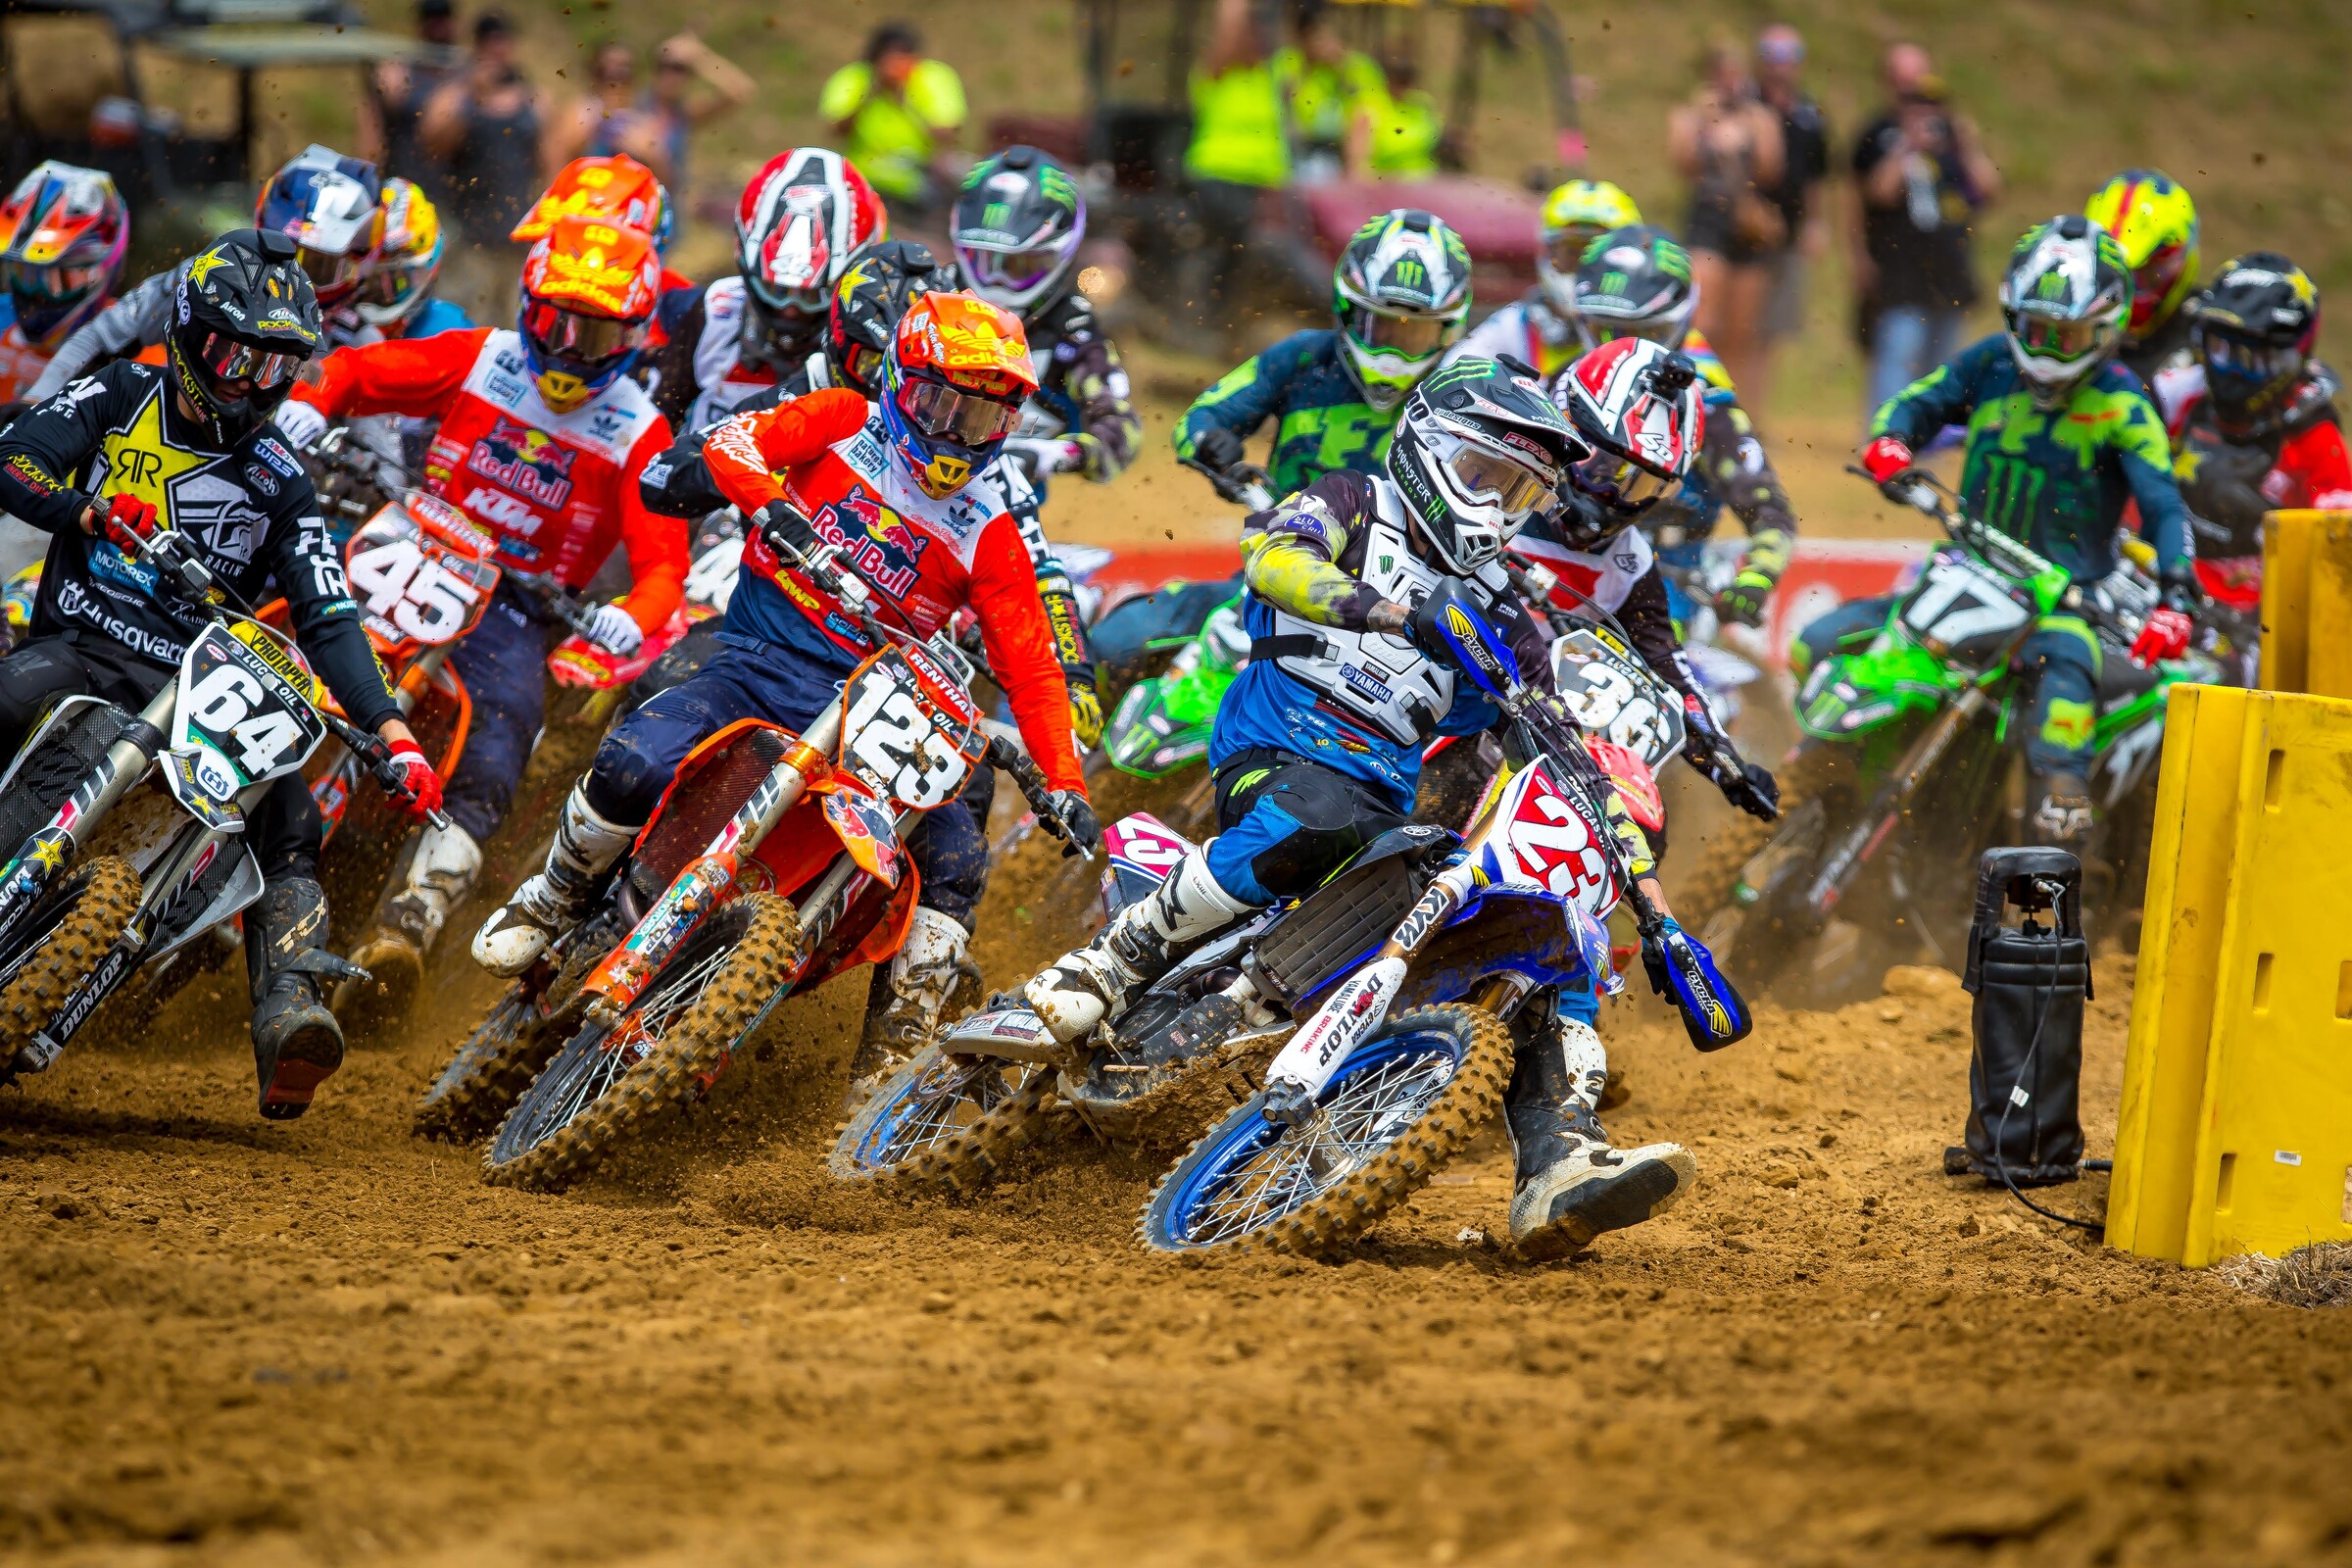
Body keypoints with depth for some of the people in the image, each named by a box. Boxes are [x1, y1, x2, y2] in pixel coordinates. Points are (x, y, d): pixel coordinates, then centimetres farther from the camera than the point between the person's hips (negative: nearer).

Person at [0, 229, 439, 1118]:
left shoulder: (277, 484, 10)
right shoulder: (121, 397, 8)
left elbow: (328, 619, 4)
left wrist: (392, 734, -10)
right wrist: (92, 513, -26)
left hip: (193, 681, 2)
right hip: (79, 641, -2)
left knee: (289, 818, -21)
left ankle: (288, 1020, -35)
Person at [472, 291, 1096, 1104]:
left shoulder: (990, 540, 8)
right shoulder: (847, 424, 5)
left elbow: (1031, 670, 6)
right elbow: (731, 442, -8)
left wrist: (1066, 790, -6)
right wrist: (772, 505, -29)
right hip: (757, 663, -2)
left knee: (956, 855, -20)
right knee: (633, 768, -29)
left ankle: (887, 1065, -11)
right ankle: (550, 902, 2)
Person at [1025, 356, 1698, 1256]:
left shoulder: (1500, 620, 24)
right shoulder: (1356, 507, 10)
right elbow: (1274, 558, -13)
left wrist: (1642, 881, 11)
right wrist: (1387, 609, -29)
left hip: (1396, 805, 6)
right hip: (1279, 753, -6)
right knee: (1311, 822, -42)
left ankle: (1559, 1170, -24)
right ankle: (1111, 964, -33)